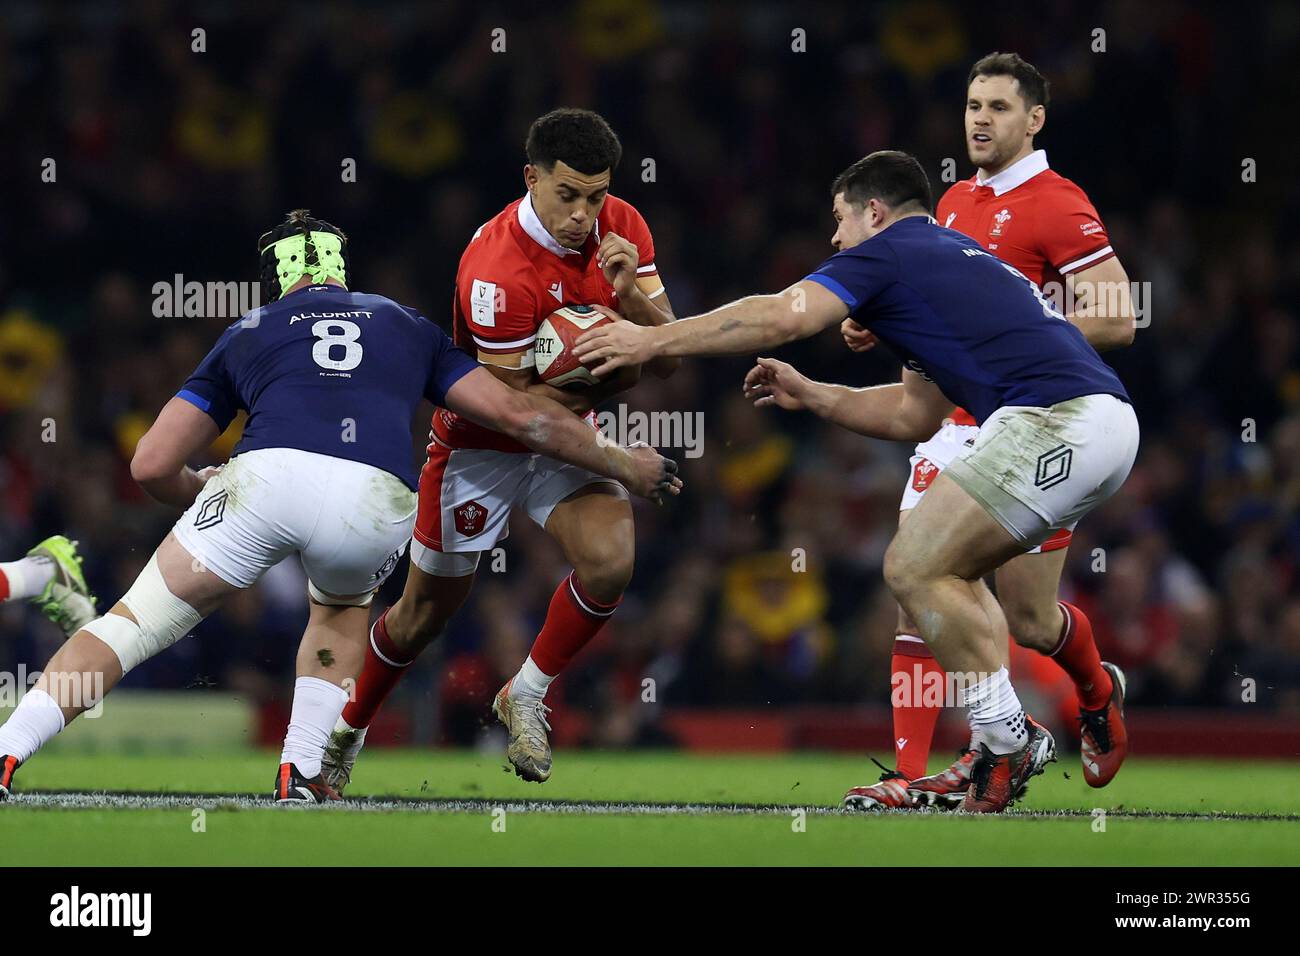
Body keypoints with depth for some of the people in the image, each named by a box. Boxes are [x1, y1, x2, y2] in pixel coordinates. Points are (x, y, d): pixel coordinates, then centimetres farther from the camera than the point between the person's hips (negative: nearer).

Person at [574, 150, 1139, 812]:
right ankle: (1003, 746, 12)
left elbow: (783, 316, -11)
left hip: (1054, 420, -10)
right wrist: (809, 395, 35)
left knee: (914, 569, -5)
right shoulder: (958, 257, 31)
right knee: (947, 568, 20)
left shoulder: (887, 253, 3)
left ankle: (1009, 742, -5)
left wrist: (653, 340, -6)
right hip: (1110, 421, 10)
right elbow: (914, 415, 34)